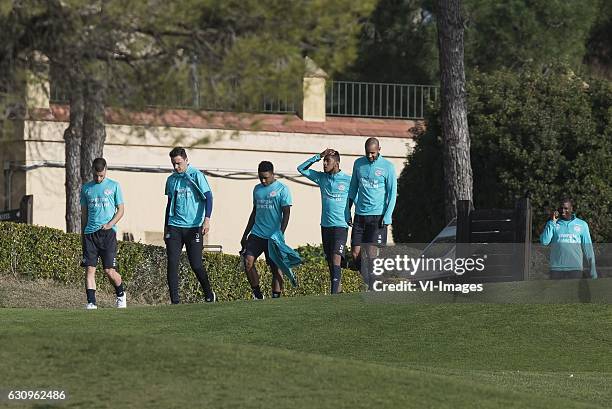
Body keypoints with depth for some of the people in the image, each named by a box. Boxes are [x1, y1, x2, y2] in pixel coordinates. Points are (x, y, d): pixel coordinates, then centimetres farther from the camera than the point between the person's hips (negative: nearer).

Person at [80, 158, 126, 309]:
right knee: (89, 269, -6)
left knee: (109, 271, -6)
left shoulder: (114, 186, 5)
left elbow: (120, 210, 5)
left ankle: (121, 295, 19)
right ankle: (91, 303, -5)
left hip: (108, 233, -3)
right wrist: (82, 235, 16)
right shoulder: (86, 188, 13)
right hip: (90, 233, 3)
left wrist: (110, 224, -11)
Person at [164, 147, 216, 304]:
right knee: (172, 263, -6)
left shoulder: (196, 176, -4)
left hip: (193, 226, -4)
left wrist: (207, 219, -19)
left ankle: (209, 295, 19)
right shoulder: (171, 179, 12)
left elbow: (208, 197, -7)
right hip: (174, 227, 4)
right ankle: (175, 300, -4)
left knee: (196, 264, -2)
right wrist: (166, 226, 21)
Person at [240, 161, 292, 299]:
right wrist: (245, 235, 21)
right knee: (248, 261, -12)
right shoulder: (257, 189, 15)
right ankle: (257, 293, -2)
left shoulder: (282, 189, -2)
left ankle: (276, 298, 3)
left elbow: (286, 213, -6)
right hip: (256, 234, 5)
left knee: (276, 268, -2)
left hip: (273, 236, -5)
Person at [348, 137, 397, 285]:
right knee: (355, 253, 0)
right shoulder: (358, 164, 8)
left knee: (371, 253, -9)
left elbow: (392, 194, -2)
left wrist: (387, 217, -9)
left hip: (377, 216, -4)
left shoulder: (388, 167, -4)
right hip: (360, 215, 5)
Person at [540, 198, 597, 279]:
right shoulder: (553, 224, 9)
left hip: (575, 269, 0)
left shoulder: (582, 225, 9)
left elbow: (588, 248, 9)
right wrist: (552, 222, -7)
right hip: (557, 269, 0)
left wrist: (593, 270, 4)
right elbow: (544, 241, -5)